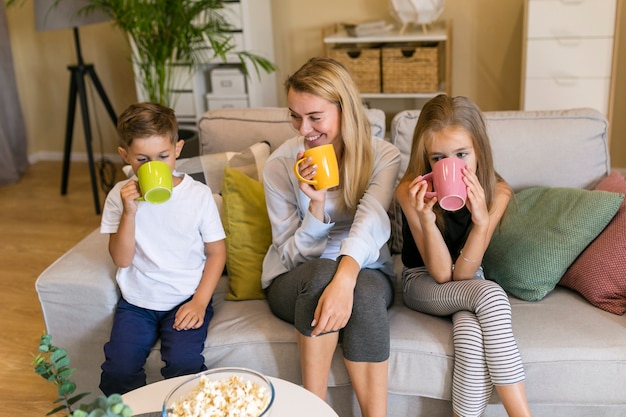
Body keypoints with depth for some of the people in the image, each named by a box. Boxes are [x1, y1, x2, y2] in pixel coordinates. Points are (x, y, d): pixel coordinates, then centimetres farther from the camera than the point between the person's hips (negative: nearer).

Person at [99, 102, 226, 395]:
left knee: (183, 366, -25)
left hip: (186, 300, -1)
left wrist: (200, 301, -10)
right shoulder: (120, 196, -1)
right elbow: (122, 260, -6)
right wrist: (129, 212, -20)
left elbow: (216, 252, 0)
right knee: (117, 373, -18)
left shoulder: (199, 195, -5)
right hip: (136, 302, 2)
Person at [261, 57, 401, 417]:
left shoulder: (383, 156, -8)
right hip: (296, 281, 0)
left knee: (363, 293, -35)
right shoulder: (281, 165, -8)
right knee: (322, 272, -35)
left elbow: (370, 223, -28)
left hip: (365, 275, 0)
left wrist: (345, 280, -47)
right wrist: (316, 204, -26)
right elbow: (292, 256, -7)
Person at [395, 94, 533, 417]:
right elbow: (441, 273, -22)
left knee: (471, 337, -33)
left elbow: (463, 273, -19)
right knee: (490, 295, -32)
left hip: (469, 282, 2)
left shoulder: (496, 193, -16)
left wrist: (481, 221, -35)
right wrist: (426, 219, -39)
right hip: (422, 283, -2)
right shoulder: (410, 191, -23)